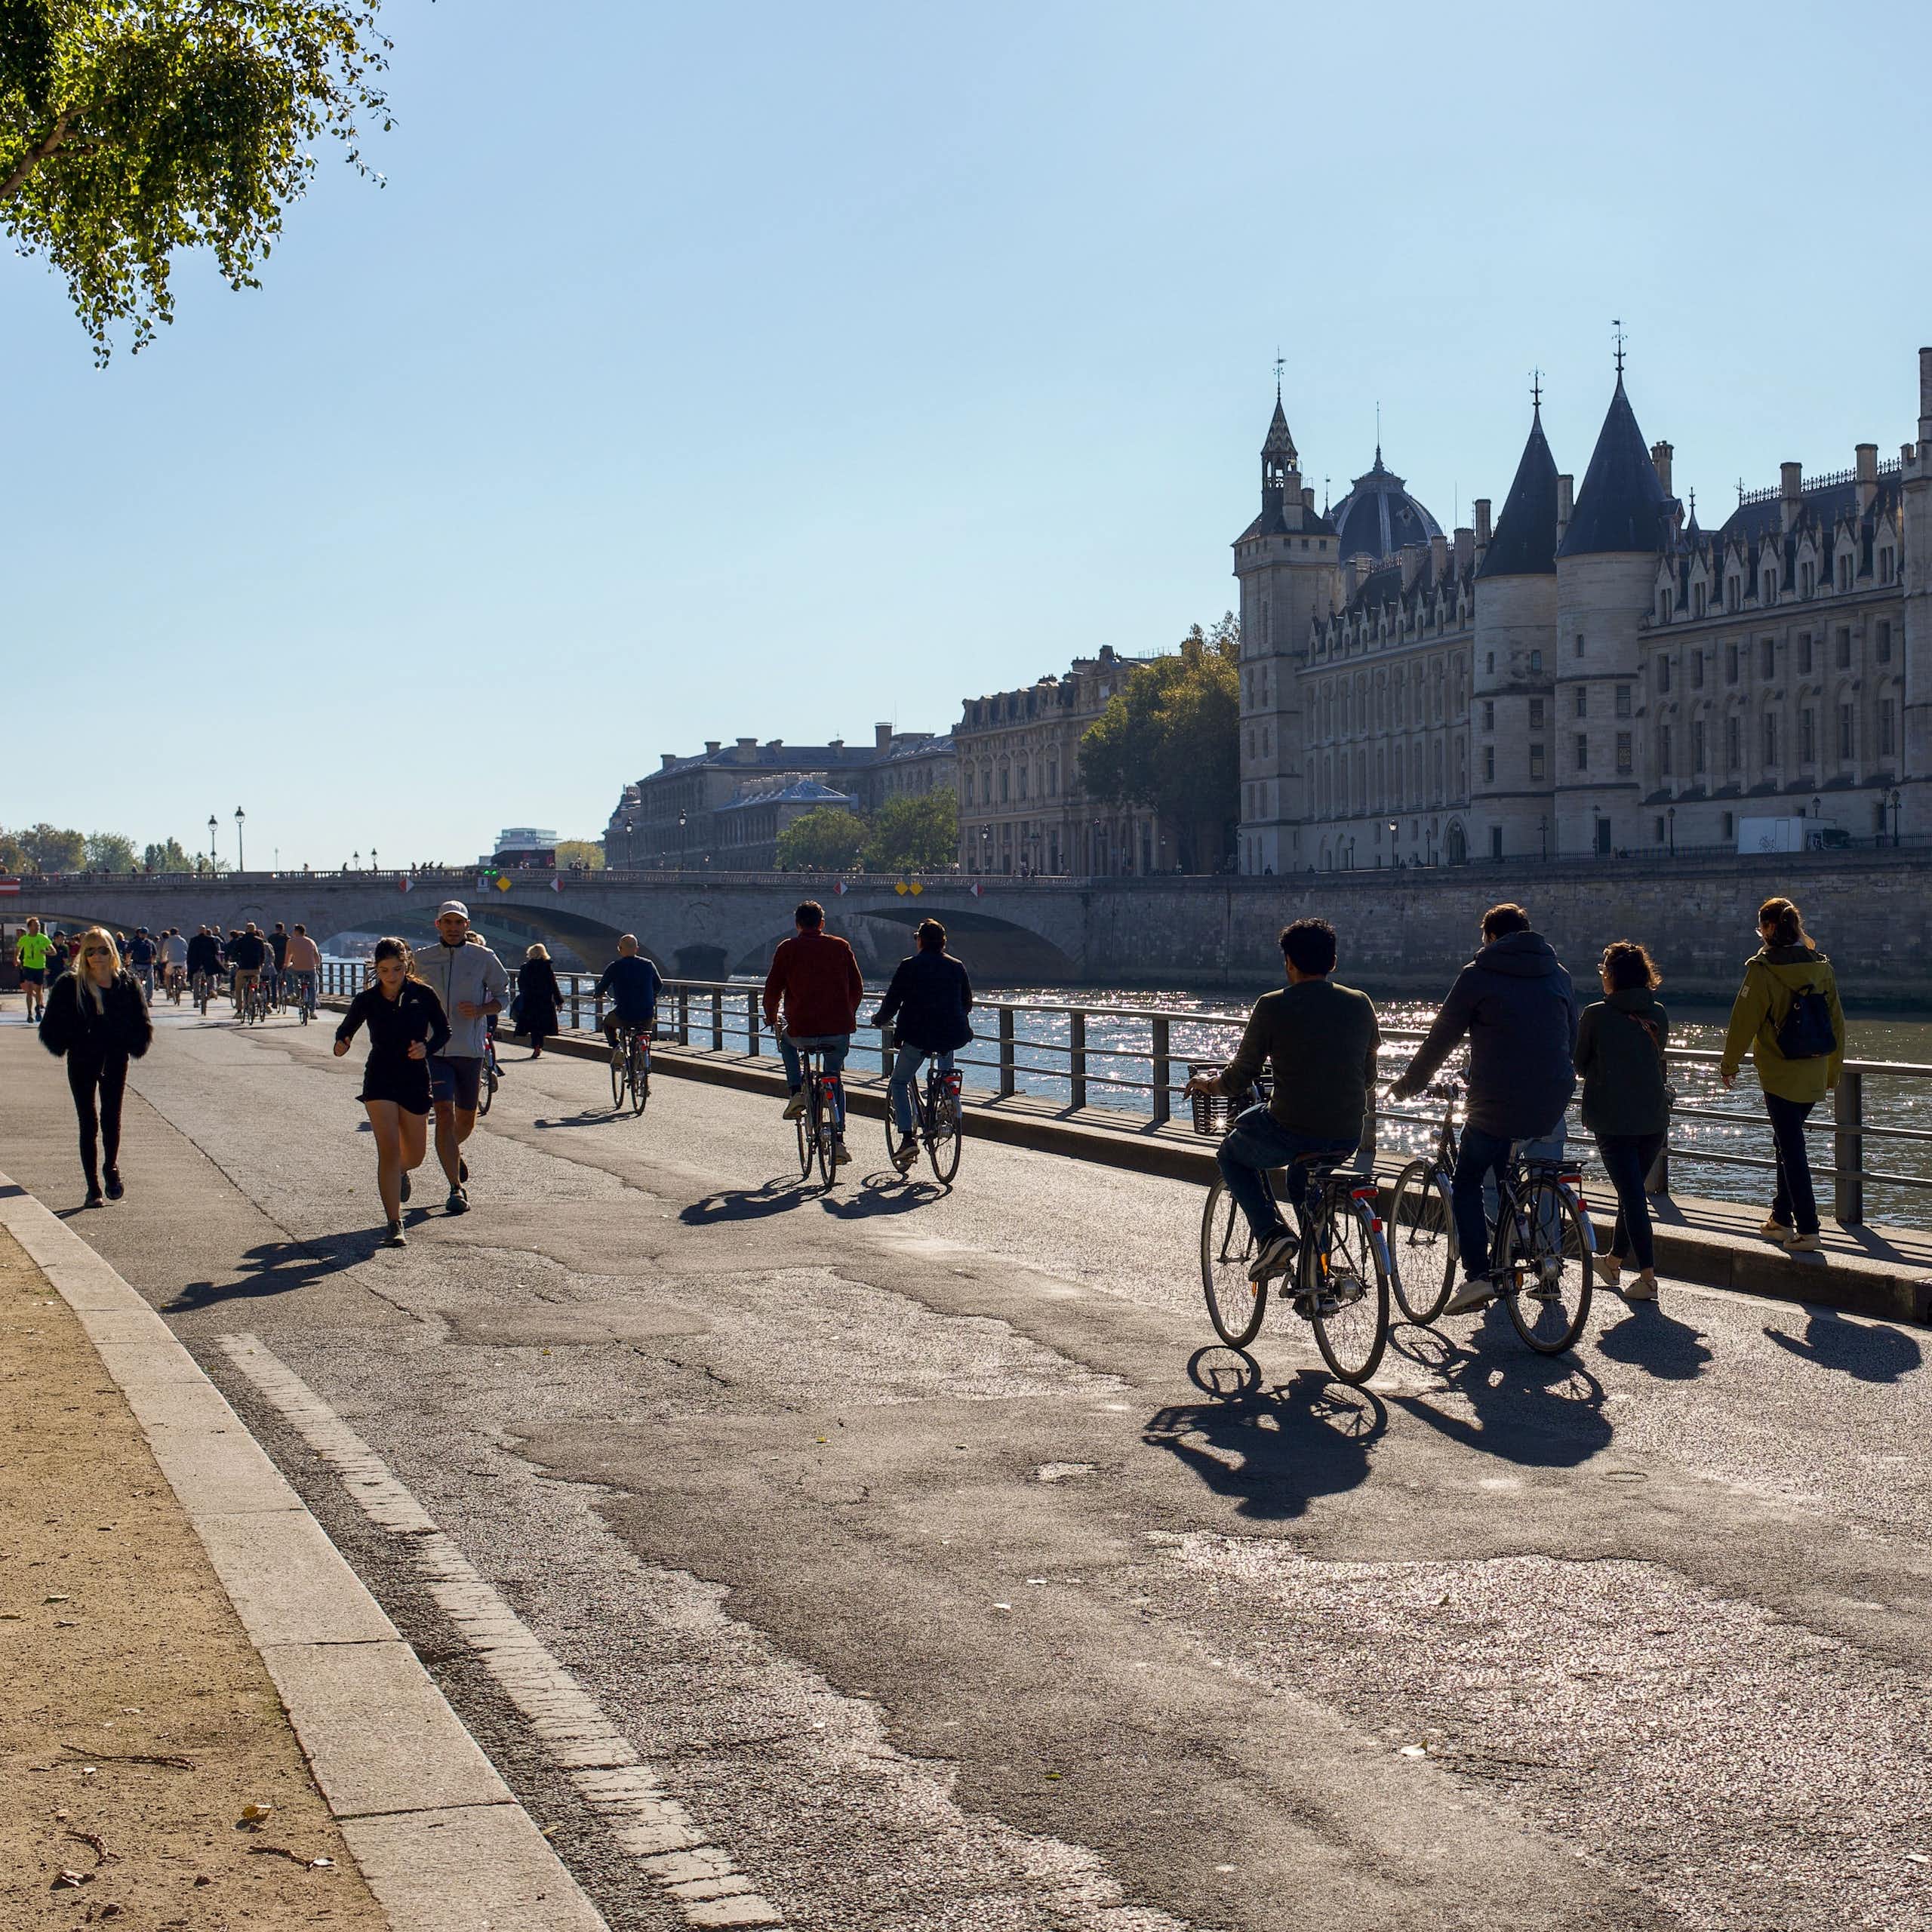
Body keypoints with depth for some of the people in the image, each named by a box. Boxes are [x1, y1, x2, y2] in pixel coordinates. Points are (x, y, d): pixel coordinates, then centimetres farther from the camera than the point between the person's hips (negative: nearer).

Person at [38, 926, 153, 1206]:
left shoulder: (127, 984, 1)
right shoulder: (70, 986, -3)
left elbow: (142, 1025, 7)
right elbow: (52, 1026, -1)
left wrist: (127, 1045, -6)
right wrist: (75, 1043, -11)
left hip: (115, 1060, 1)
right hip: (82, 1062, -1)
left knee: (112, 1119, 1)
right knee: (88, 1123, 2)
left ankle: (111, 1168, 27)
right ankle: (93, 1186, 8)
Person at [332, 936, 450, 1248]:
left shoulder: (423, 995, -3)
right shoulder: (367, 1000, -2)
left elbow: (443, 1030, 7)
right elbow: (346, 1028, 10)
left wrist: (427, 1047, -13)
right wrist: (341, 1044, -13)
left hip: (415, 1080, 2)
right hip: (380, 1079, -2)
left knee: (415, 1155, 12)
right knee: (389, 1151, -14)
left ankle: (400, 1172, 51)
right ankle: (395, 1225, -12)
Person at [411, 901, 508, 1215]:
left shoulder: (484, 958, 2)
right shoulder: (422, 960, 5)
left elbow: (502, 995, 9)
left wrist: (481, 1010, -10)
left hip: (470, 1050, 1)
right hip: (434, 1050, -1)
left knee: (466, 1120, 12)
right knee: (445, 1115, -14)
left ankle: (453, 1152, 47)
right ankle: (456, 1189, -12)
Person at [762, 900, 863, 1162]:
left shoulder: (787, 949, 1)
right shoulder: (840, 947, 7)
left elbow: (773, 989, 1)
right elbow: (857, 987, 10)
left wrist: (771, 1018, 19)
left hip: (802, 1030, -2)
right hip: (839, 1031, 2)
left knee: (787, 1040, 34)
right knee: (835, 1079, 22)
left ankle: (796, 1092, 16)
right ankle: (838, 1139, 12)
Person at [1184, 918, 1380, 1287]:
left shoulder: (1273, 1007, -8)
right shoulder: (1360, 1004, 4)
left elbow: (1238, 1081, -2)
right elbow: (1368, 1079, 14)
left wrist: (1207, 1083, 19)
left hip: (1292, 1129, -5)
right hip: (1349, 1137, 5)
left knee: (1231, 1154, 26)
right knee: (1302, 1167, 37)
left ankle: (1271, 1232, 4)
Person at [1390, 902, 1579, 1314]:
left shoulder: (1479, 976, -2)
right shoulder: (1558, 975, 12)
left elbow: (1442, 1037, 3)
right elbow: (1572, 1038, 22)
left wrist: (1409, 1082, 16)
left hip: (1497, 1102, -5)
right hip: (1552, 1106, 5)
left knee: (1467, 1183, 8)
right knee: (1501, 1174, 27)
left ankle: (1478, 1274, -7)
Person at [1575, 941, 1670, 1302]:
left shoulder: (1596, 1015, -9)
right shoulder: (1658, 1016, 3)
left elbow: (1580, 1065, 2)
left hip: (1612, 1120, -4)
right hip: (1654, 1118, 4)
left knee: (1631, 1194, -3)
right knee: (1634, 1190, 19)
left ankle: (1648, 1277, -10)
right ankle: (1614, 1261, 34)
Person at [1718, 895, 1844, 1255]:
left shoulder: (1762, 969, -13)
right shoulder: (1821, 966, 4)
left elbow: (1744, 1020, -9)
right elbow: (1836, 1022, 10)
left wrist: (1729, 1064, 4)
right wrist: (1833, 1072, 20)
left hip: (1780, 1073, -6)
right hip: (1815, 1075, 6)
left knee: (1791, 1148, -2)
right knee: (1788, 1141, 20)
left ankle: (1807, 1229, -5)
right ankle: (1782, 1218, 27)